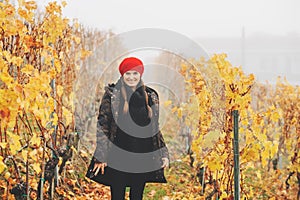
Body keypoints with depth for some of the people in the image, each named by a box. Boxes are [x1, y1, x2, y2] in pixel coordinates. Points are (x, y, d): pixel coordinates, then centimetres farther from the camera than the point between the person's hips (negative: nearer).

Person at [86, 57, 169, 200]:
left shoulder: (150, 96, 9)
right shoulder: (112, 95, -1)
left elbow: (155, 128, 15)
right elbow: (102, 125, -4)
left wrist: (163, 154, 8)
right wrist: (101, 156, -10)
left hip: (142, 157, 3)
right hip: (118, 156, -3)